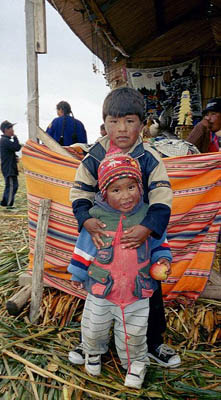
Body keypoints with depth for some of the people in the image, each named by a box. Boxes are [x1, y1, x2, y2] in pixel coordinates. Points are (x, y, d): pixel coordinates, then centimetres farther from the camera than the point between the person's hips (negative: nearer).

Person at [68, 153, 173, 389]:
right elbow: (84, 250, -2)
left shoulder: (148, 215, -11)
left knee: (133, 335, 17)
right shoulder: (97, 217, -14)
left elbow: (158, 243, 5)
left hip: (137, 292, 0)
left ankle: (136, 363, 46)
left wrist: (163, 259, -12)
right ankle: (93, 351, 55)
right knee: (93, 329, 22)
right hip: (100, 290, 0)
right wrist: (78, 274, 7)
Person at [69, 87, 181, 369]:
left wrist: (147, 228, -35)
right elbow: (80, 193, -8)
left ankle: (154, 343, 37)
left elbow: (162, 199, -18)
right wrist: (86, 220, -27)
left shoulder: (150, 159, -12)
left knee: (150, 293, 13)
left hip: (142, 238, 0)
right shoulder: (93, 158, -9)